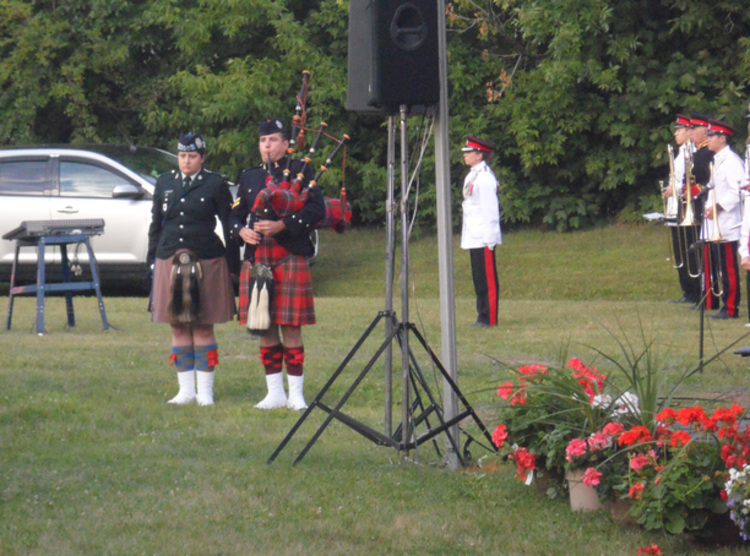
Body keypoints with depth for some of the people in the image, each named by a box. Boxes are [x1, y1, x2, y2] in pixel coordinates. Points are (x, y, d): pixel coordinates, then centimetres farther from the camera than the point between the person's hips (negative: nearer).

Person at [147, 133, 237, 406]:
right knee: (179, 329, 5)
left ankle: (205, 391, 5)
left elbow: (229, 224, 4)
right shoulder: (164, 183, 12)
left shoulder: (215, 184, 2)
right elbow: (156, 224, 17)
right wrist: (153, 259, 12)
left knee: (203, 329, -1)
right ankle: (186, 390, 12)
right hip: (170, 262, 3)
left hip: (206, 264, -3)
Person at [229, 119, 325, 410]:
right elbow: (236, 214, 19)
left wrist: (281, 225, -17)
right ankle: (275, 392, 13)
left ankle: (296, 393, 2)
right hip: (256, 257, 5)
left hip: (289, 257, -5)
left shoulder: (300, 171, 2)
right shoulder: (249, 177, 17)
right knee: (265, 328, 6)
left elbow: (317, 209, -8)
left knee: (290, 328, -5)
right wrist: (242, 231, -4)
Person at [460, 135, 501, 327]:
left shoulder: (485, 177, -14)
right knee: (478, 278, 12)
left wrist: (490, 239, -18)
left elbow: (490, 208, -17)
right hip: (474, 237, 10)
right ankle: (483, 316, 16)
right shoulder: (472, 176, 17)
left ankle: (489, 318, -3)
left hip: (484, 238, -10)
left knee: (487, 278, -6)